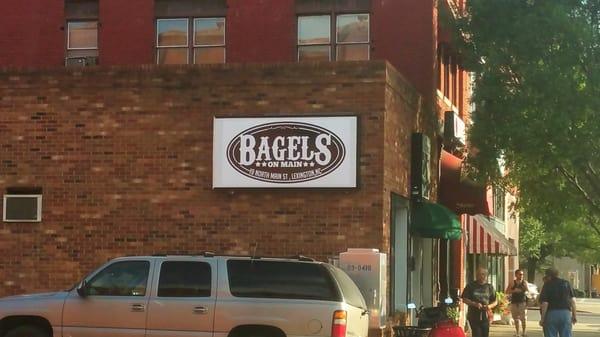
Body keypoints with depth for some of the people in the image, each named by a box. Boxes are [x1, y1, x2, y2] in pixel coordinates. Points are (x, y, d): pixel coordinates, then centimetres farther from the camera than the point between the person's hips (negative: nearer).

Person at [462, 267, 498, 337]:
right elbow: (464, 299, 2)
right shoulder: (470, 286, 4)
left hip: (485, 316, 2)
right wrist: (474, 304, -14)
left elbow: (495, 301, 13)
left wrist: (490, 306, -9)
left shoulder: (489, 287, 9)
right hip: (474, 316, -2)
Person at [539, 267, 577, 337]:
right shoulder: (566, 283, 8)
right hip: (566, 313, 3)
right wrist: (574, 315, 8)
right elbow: (572, 300, 3)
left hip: (551, 314, -3)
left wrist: (542, 318, -5)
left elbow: (545, 303, -9)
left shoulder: (547, 285, -3)